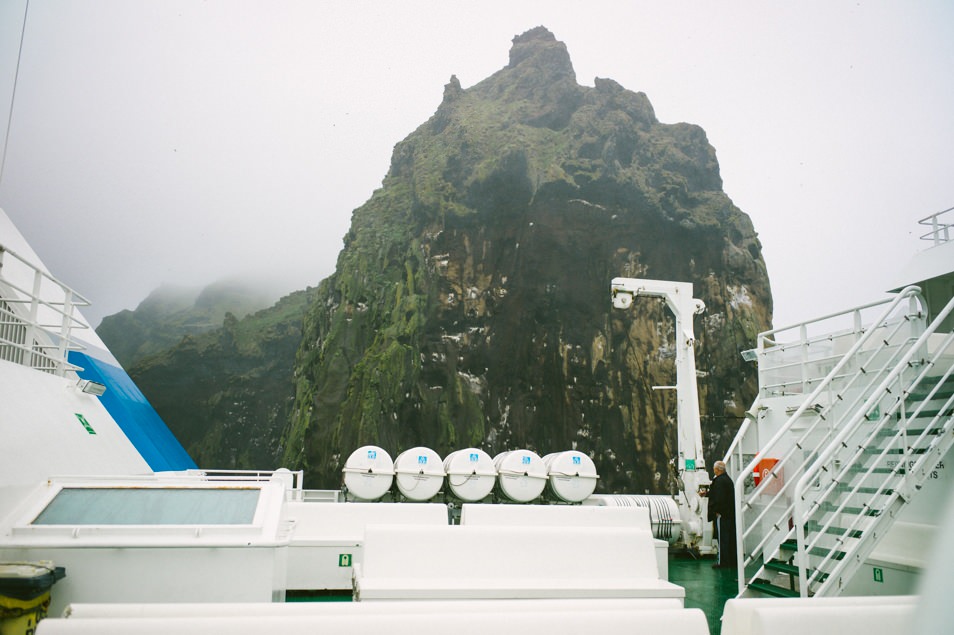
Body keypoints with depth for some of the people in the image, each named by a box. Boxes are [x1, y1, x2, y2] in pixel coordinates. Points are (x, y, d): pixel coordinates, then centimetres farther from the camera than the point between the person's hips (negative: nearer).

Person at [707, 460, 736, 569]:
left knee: (722, 538, -4)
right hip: (730, 514, 9)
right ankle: (732, 561, 20)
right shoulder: (728, 479, 13)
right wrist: (707, 492, 31)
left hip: (722, 514, -9)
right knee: (731, 538, 13)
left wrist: (717, 511, -14)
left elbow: (719, 498, -23)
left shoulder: (719, 481, -18)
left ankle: (722, 562, 1)